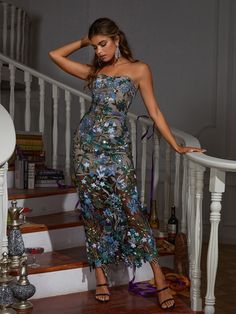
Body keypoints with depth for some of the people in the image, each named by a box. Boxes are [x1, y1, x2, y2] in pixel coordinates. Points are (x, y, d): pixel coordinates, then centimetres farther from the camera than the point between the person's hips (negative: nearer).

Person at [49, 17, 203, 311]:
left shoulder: (138, 69, 2)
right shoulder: (94, 71, 13)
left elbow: (154, 111, 2)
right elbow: (55, 55, 18)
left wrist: (177, 146, -1)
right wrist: (83, 41, 16)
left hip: (116, 146, -4)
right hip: (87, 143, 4)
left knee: (130, 209, -9)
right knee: (93, 210, 4)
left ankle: (160, 280, -5)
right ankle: (101, 277, 13)